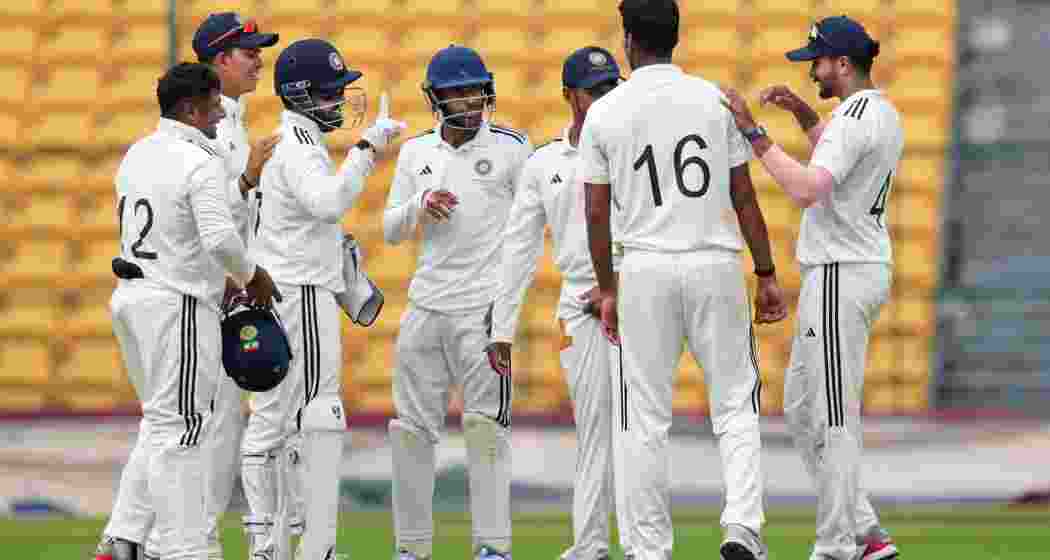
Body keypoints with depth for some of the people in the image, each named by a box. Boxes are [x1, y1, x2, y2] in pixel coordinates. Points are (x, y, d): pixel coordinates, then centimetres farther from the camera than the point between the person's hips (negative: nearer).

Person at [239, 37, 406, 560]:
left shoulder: (286, 140, 18)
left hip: (273, 296, 11)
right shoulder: (299, 145, -14)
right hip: (303, 294, -11)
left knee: (269, 419, 10)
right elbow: (329, 202, -33)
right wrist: (367, 146, -28)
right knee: (320, 421, -11)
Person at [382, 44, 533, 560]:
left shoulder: (510, 148, -1)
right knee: (412, 429, 5)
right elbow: (390, 230, 12)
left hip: (484, 306, -5)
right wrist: (420, 204, -8)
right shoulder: (416, 152, 12)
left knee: (485, 428, -9)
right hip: (426, 305, 5)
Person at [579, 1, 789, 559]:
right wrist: (766, 274, 8)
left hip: (645, 270, 0)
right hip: (716, 264, 0)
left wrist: (607, 289, 13)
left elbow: (596, 214, 2)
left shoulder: (603, 114, -1)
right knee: (735, 404, 7)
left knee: (645, 418, 5)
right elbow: (744, 197, 1)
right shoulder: (716, 99, 0)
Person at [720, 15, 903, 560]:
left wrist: (753, 131, -26)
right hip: (863, 269, 11)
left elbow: (805, 188, -31)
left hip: (841, 275, -11)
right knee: (801, 410, 15)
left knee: (834, 417, -7)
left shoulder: (854, 118, -18)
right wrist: (802, 112, 23)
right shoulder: (885, 115, 14)